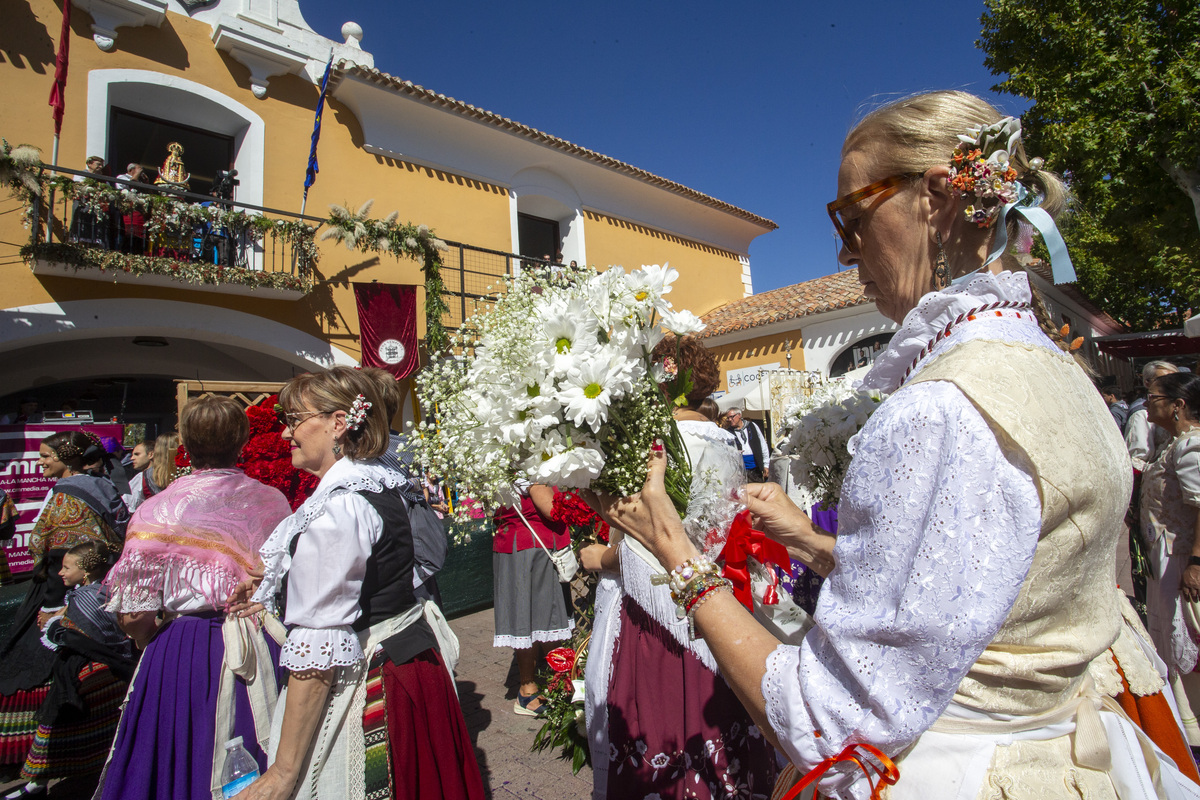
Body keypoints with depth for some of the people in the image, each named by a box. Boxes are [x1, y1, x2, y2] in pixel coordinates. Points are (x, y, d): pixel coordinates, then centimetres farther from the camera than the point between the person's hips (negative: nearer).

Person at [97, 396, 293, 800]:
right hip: (265, 652, 3)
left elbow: (134, 616, -8)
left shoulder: (159, 510, -12)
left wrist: (157, 645, 12)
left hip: (186, 656, -2)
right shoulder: (274, 502, -4)